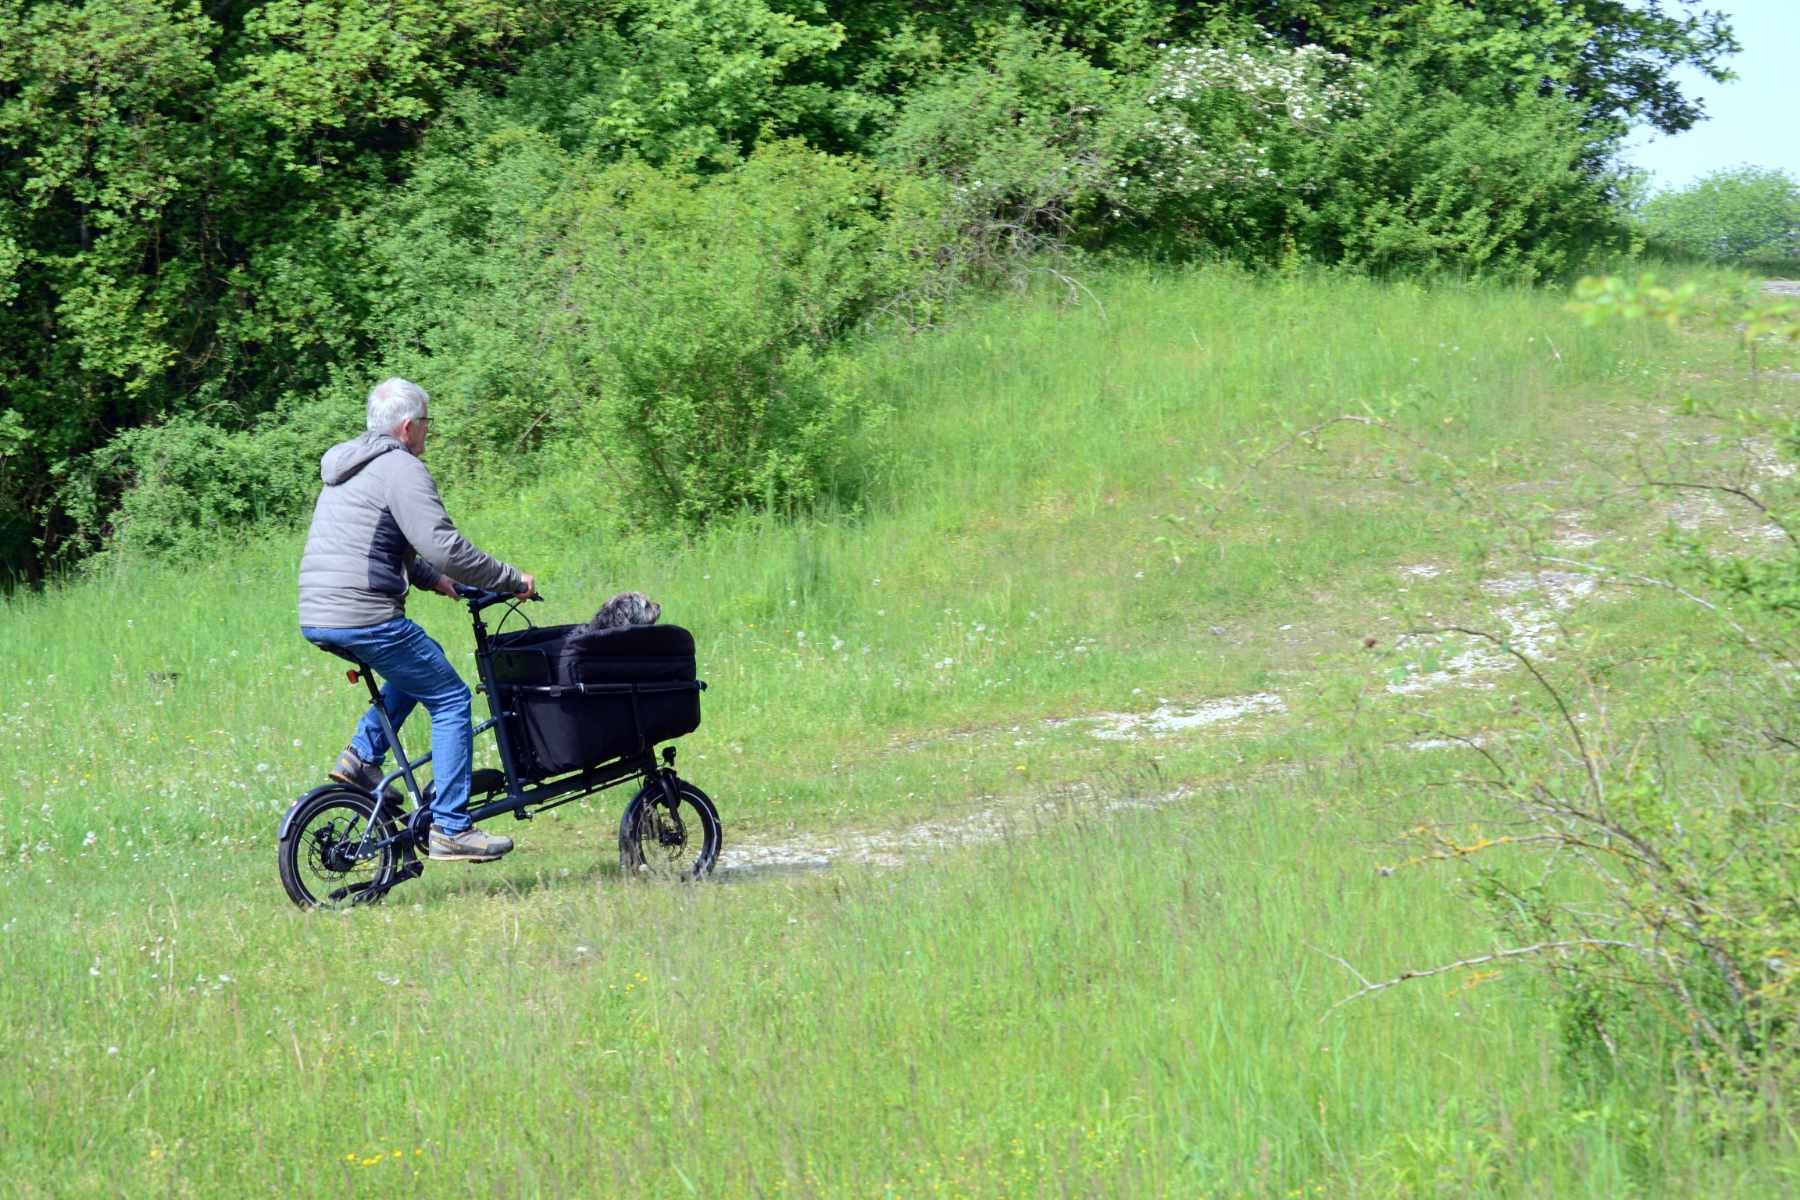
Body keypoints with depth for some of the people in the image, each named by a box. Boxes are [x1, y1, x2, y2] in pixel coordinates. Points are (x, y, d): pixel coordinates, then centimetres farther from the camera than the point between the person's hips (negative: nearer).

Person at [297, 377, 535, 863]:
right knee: (450, 699, 1)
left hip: (316, 621, 9)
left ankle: (362, 756, 16)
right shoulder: (401, 469, -9)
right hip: (365, 618, -9)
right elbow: (444, 546, -17)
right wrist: (511, 580, -7)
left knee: (420, 666, 30)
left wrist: (432, 578, 32)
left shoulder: (346, 467, 21)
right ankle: (450, 830, -2)